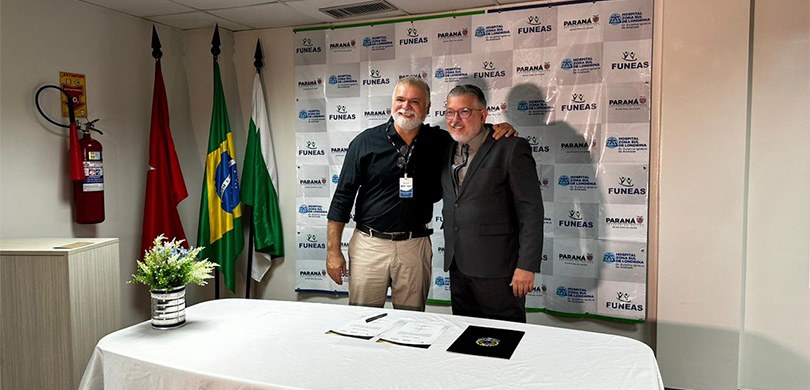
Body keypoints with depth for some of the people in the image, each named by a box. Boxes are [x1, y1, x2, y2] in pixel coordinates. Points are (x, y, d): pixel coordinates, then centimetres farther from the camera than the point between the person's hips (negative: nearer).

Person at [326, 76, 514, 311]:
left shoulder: (439, 141, 3)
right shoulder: (366, 142, -3)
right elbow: (342, 197, -1)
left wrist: (499, 131, -6)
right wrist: (333, 251, -3)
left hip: (415, 246, 2)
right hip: (369, 243, -1)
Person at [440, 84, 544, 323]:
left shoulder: (511, 148, -9)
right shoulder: (447, 150, 11)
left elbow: (531, 211, -12)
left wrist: (527, 266, -16)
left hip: (497, 268, -6)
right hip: (457, 267, 6)